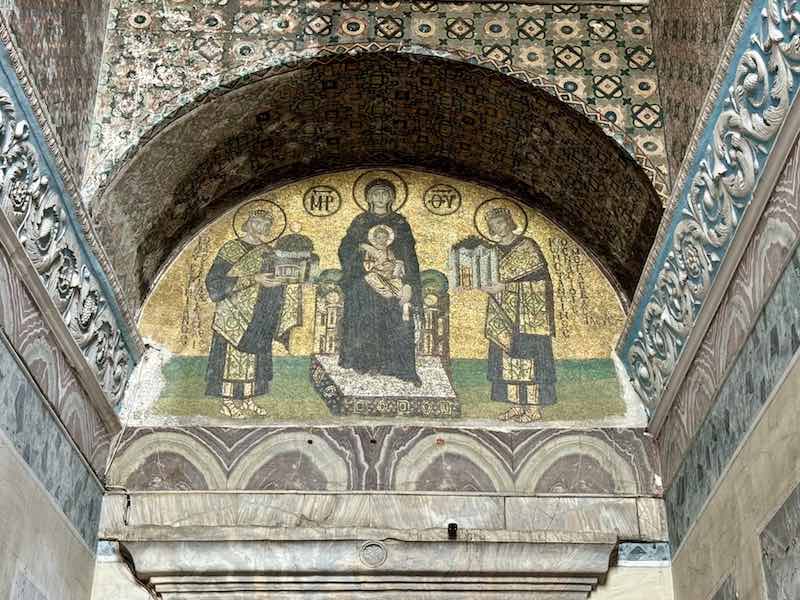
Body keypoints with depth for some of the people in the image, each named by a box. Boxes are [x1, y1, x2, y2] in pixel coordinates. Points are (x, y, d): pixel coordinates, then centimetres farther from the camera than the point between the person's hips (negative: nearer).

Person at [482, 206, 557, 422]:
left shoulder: (527, 246, -4)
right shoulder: (495, 252, 15)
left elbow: (539, 274, -12)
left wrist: (503, 286, -17)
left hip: (528, 313, -6)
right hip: (504, 314, 6)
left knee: (529, 354, -8)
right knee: (507, 354, 3)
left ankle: (534, 407, -5)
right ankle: (518, 404, 10)